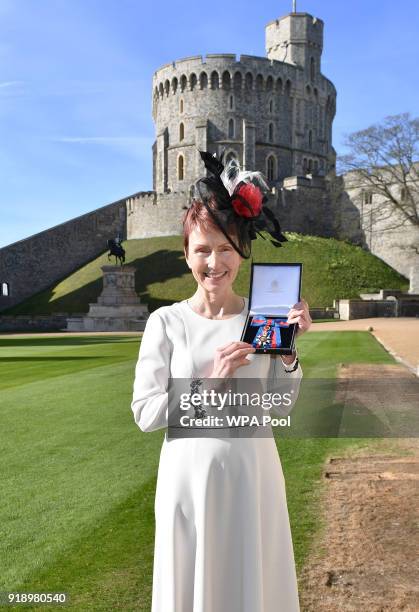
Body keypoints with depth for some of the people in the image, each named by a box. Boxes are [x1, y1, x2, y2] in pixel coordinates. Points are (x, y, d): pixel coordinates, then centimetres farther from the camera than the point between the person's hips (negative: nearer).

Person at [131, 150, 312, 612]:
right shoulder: (166, 321, -7)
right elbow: (145, 413, -9)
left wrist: (288, 351, -14)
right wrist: (209, 382, -19)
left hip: (253, 473, 2)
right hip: (191, 475, -1)